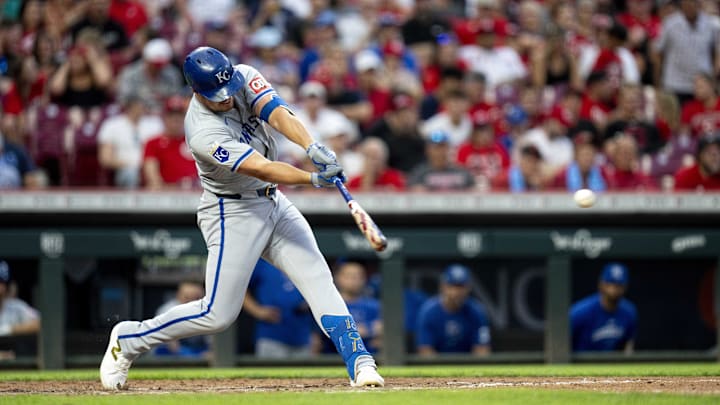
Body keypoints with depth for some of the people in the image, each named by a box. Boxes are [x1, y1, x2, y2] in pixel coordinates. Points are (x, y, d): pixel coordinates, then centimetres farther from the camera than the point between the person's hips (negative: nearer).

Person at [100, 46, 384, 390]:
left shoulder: (243, 78, -10)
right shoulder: (204, 134, -29)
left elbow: (277, 114, -25)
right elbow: (262, 169, -35)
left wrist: (313, 148, -43)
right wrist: (313, 178, -47)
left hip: (273, 203, 7)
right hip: (233, 215, -7)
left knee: (318, 280, -7)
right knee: (218, 314, -4)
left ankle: (359, 361, -11)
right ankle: (127, 340, 13)